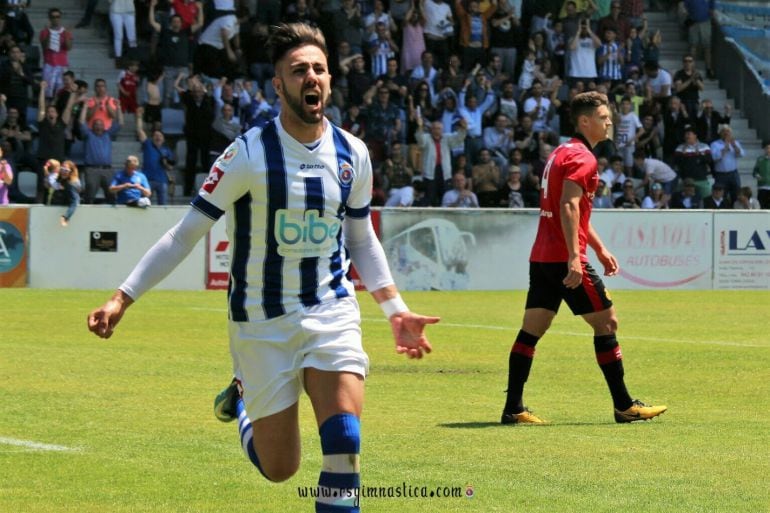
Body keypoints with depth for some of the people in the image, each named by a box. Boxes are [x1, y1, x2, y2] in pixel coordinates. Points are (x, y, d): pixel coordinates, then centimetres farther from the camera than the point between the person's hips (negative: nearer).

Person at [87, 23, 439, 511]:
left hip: (332, 312, 2)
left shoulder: (352, 154, 0)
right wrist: (123, 298, -13)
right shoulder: (249, 154, -14)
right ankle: (241, 400, 37)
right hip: (262, 323, -2)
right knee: (279, 468, 5)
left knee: (344, 438, -21)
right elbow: (185, 235, -8)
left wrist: (396, 309, 9)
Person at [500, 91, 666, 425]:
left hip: (541, 257, 9)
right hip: (565, 258, -9)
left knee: (532, 329, 5)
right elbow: (568, 207, -23)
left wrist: (600, 249, 30)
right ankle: (624, 406, 4)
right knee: (606, 322, 0)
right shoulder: (582, 158, -11)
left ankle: (513, 408, 2)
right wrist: (574, 256, -29)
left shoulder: (563, 153, 20)